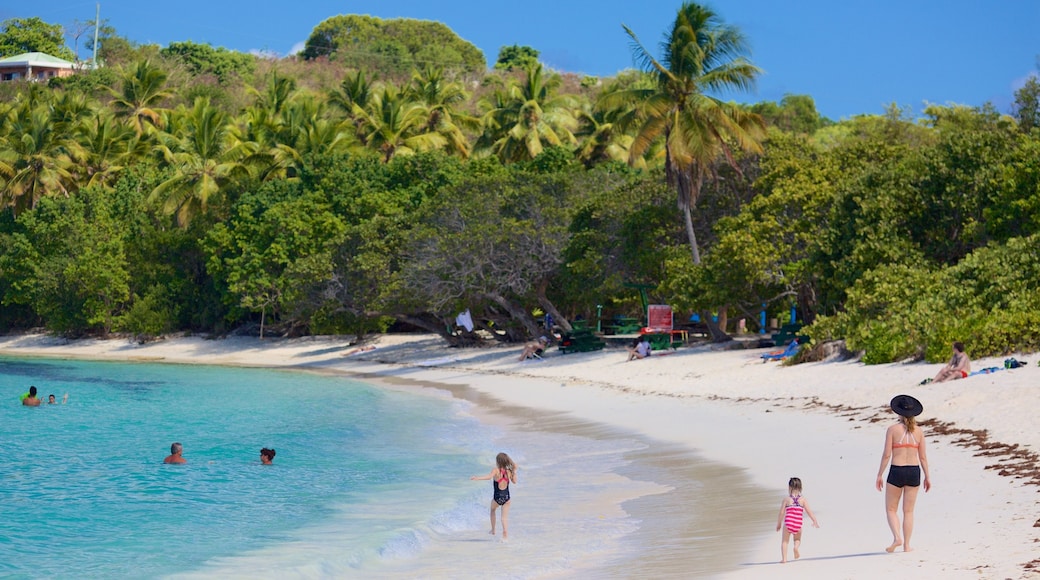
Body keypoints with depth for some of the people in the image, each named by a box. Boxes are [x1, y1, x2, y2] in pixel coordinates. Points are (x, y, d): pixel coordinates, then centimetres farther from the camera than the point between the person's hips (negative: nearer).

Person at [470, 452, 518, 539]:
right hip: (506, 497, 2)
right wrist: (514, 471, 18)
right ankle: (505, 534, -11)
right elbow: (514, 481, 11)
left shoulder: (496, 470, -13)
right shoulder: (509, 471, -1)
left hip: (497, 497, -2)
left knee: (492, 510, 28)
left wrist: (477, 477, -31)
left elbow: (489, 477, -31)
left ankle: (493, 530, 33)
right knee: (505, 516, 6)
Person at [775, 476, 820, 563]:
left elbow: (781, 513, 2)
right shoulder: (803, 500, 5)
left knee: (784, 541, 12)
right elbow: (809, 511, 2)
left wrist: (779, 524, 12)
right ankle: (796, 546, -7)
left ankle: (784, 558, -1)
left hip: (788, 523, -1)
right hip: (798, 525, 1)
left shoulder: (786, 499, 2)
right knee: (797, 539, 25)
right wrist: (815, 521, 10)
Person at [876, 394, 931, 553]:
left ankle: (897, 538, -11)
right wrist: (927, 476, 13)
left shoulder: (892, 429, -5)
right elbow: (923, 456, 5)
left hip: (896, 472, -3)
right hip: (914, 471, 3)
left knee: (891, 509, 9)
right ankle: (906, 545, 6)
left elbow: (886, 455, -8)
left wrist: (879, 475, -1)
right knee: (908, 511, 9)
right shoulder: (919, 431, 3)